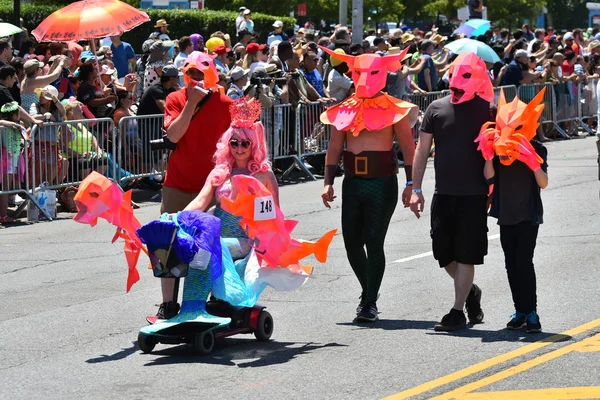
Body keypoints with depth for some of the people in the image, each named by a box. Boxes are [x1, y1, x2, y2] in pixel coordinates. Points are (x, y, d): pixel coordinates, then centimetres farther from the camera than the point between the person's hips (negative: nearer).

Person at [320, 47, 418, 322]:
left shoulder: (394, 110, 0)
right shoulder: (345, 110, 11)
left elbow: (407, 148, -1)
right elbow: (334, 148, 14)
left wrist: (410, 183, -8)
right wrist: (328, 182, 6)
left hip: (382, 183, -4)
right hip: (352, 182, 4)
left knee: (374, 242, -7)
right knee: (352, 242, 6)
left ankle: (370, 303, 2)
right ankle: (368, 291, 29)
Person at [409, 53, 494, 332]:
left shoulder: (486, 110, -1)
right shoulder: (437, 109, 7)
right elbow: (422, 150, 8)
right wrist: (416, 189, 3)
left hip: (474, 194, -4)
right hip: (443, 193, 4)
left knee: (465, 255, -3)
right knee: (444, 253, 8)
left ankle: (457, 312, 2)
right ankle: (470, 292, 32)